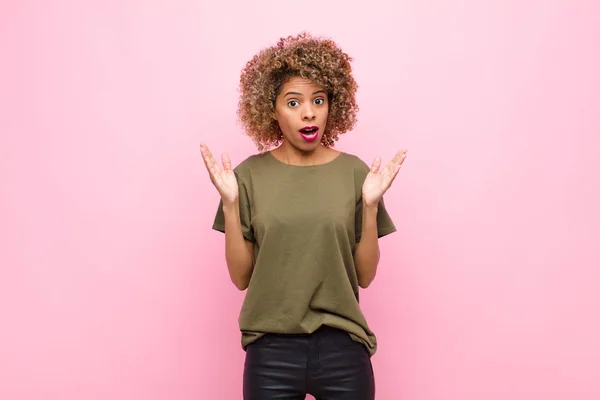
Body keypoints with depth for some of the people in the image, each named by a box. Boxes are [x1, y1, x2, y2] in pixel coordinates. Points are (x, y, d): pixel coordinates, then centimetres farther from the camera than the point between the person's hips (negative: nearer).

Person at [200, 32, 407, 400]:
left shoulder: (354, 173, -3)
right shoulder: (251, 175, -3)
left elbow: (364, 276, -1)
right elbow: (241, 277, -2)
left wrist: (370, 204, -13)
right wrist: (230, 203, -12)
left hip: (343, 347, 1)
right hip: (271, 350, 0)